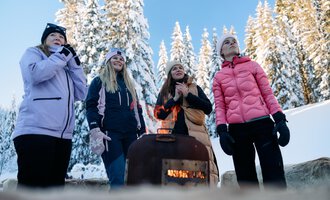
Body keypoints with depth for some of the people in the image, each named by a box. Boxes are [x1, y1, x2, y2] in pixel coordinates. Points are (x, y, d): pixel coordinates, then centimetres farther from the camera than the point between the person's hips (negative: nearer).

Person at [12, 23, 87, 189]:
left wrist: (73, 61, 10)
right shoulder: (33, 53, 12)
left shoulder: (66, 67, 25)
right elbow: (35, 74, -12)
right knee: (31, 186, -7)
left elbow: (81, 94, 12)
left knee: (55, 185, 8)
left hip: (63, 135, 6)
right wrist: (62, 55, -1)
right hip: (35, 131, -6)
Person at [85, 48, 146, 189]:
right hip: (110, 134, -5)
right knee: (117, 180, -13)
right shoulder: (99, 82, 11)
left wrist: (142, 132, 14)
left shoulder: (129, 84, 25)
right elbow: (91, 106, -1)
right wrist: (95, 130, -16)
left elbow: (137, 109, 23)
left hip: (130, 134, 5)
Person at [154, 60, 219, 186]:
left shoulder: (195, 88, 17)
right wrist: (175, 99, -3)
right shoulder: (164, 92, 18)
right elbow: (158, 114, 6)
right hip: (172, 136, 1)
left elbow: (208, 108, 4)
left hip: (195, 135, 0)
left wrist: (188, 95, -3)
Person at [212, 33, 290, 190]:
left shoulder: (252, 65, 14)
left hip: (261, 124, -1)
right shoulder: (218, 76, 15)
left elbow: (268, 93, 9)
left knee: (274, 177, -6)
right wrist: (221, 130, -4)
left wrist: (280, 119, -3)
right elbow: (219, 106, 10)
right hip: (236, 129, 1)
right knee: (246, 179, 7)